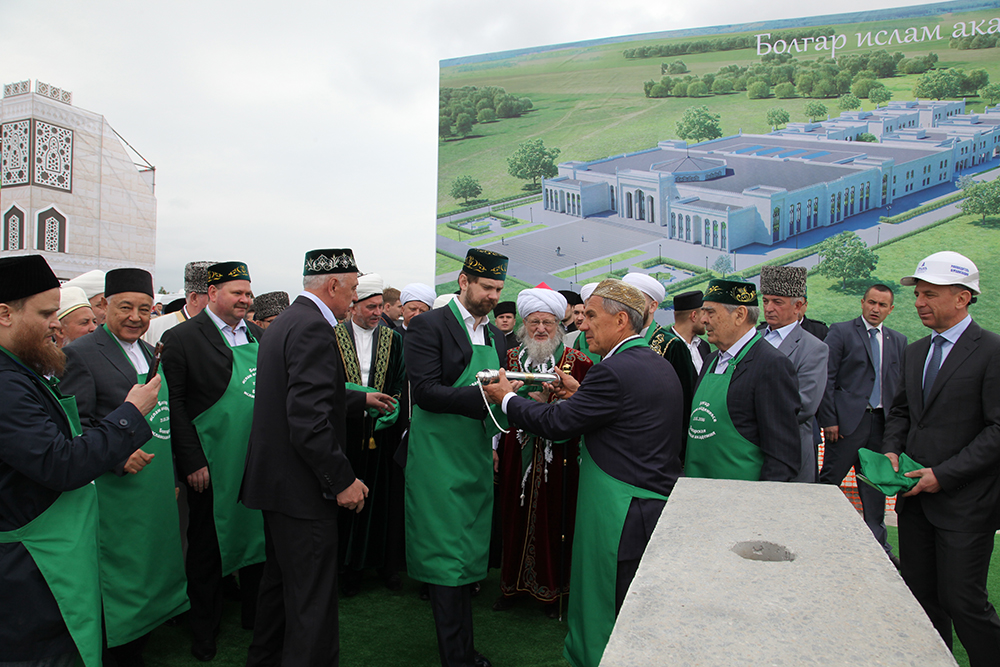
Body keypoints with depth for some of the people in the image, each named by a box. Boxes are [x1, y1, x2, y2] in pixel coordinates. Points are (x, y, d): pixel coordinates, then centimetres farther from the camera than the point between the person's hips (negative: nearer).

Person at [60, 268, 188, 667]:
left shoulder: (150, 353, 12)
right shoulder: (82, 353, -12)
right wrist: (119, 455, -26)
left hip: (158, 487, 7)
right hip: (117, 489, -7)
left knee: (153, 565, 17)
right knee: (122, 572, 5)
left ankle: (142, 634, 34)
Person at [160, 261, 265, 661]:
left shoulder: (258, 336, 8)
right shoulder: (182, 338, -9)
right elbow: (174, 405, -12)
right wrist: (192, 461, -15)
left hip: (259, 462, 5)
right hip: (212, 467, -5)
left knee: (256, 537, 16)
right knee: (208, 546, 11)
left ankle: (255, 614, 35)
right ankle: (204, 628, 30)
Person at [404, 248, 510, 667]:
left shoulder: (496, 337, 14)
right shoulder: (429, 326, -9)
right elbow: (425, 392, -18)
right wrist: (481, 396, -27)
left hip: (478, 459, 7)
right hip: (440, 459, -7)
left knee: (470, 554, 14)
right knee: (448, 557, -2)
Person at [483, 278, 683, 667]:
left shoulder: (615, 370, -20)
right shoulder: (660, 365, 9)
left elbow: (556, 424, -17)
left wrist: (507, 398, -3)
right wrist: (581, 395, 13)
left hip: (623, 514, -9)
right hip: (658, 500, 10)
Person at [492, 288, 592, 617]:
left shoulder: (576, 361, -1)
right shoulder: (511, 358, 8)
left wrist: (547, 402, -21)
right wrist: (494, 446, 6)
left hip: (557, 456, -2)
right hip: (516, 454, 3)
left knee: (553, 517, 3)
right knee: (514, 515, 8)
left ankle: (552, 589, 21)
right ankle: (512, 583, 26)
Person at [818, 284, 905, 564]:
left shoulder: (898, 341, 13)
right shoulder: (840, 332, -1)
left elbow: (901, 385, 13)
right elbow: (827, 378, -6)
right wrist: (829, 420, -11)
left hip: (882, 421, 5)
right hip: (848, 420, -4)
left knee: (875, 483, 12)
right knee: (829, 479, -1)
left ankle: (878, 543, 23)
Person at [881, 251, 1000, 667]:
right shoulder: (915, 352, 11)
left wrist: (944, 474, -17)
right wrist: (892, 449, 1)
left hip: (965, 503, -7)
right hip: (915, 496, 7)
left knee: (962, 600, 0)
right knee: (920, 597, 14)